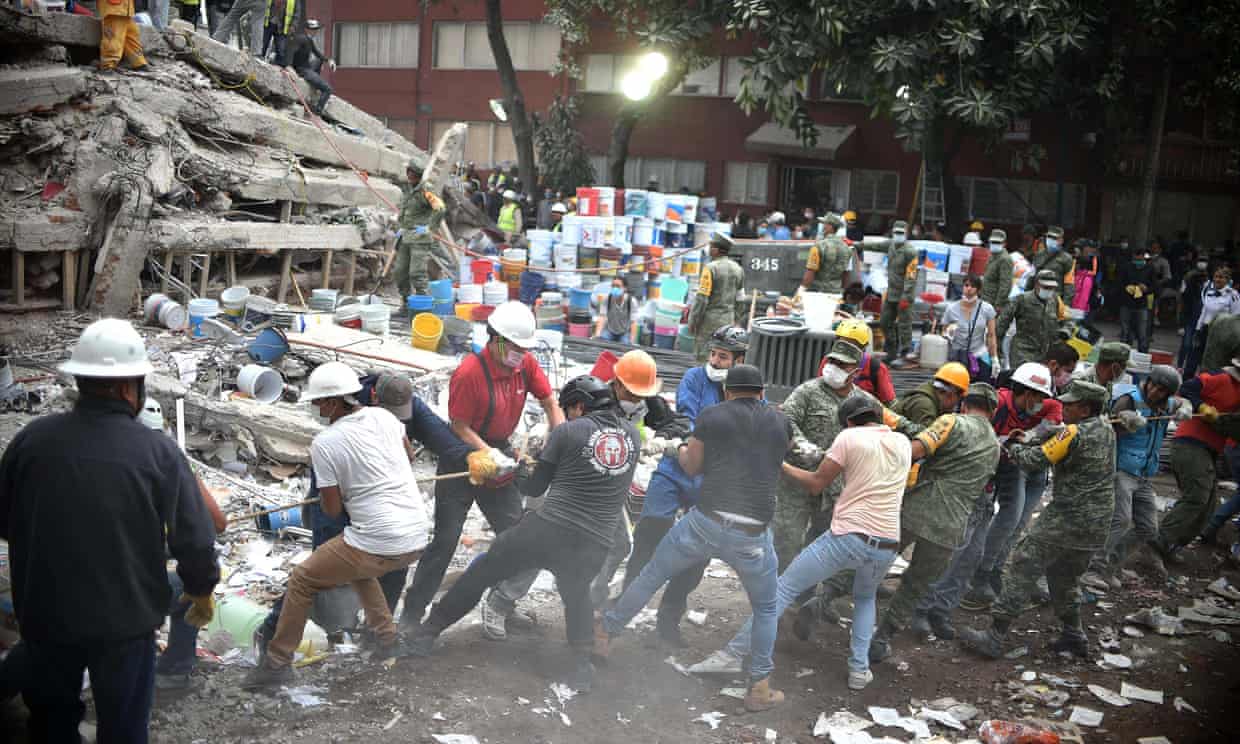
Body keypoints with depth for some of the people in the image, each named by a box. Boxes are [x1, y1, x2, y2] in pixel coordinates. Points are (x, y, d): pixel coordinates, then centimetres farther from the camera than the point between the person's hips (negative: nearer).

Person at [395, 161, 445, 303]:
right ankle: (406, 303, 19)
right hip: (405, 237, 8)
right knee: (400, 271, 8)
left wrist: (429, 228, -21)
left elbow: (440, 209, -26)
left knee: (417, 273, -14)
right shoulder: (406, 189, 14)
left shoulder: (426, 190, -12)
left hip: (420, 238, -8)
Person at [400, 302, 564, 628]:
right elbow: (459, 427, -20)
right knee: (445, 541, -5)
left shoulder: (526, 365, -7)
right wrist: (492, 457, -27)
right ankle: (411, 615, 5)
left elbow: (550, 404, 2)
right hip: (462, 457, -6)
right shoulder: (469, 372, -25)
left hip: (499, 450, 6)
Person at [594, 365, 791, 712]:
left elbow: (692, 466, 13)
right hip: (753, 535, 1)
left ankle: (605, 631, 30)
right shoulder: (781, 423, 8)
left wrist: (682, 450, 35)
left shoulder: (711, 416, 4)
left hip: (706, 522, -1)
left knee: (652, 575, 19)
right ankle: (759, 688, 20)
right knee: (766, 609, 21)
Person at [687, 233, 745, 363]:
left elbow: (702, 298, -15)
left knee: (705, 357, -2)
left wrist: (692, 322, -10)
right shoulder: (737, 269, 8)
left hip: (709, 319, -7)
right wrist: (735, 321, 18)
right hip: (728, 320, 7)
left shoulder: (711, 268, -13)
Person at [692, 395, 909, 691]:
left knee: (784, 588, 3)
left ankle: (733, 654, 0)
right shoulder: (904, 443, 14)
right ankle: (859, 669, 17)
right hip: (887, 546, 5)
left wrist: (782, 466, 16)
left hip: (847, 536, -5)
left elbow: (816, 484, 4)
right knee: (866, 599, 32)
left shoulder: (849, 437, -1)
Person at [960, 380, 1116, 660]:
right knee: (1063, 577, 25)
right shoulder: (1106, 428, 9)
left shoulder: (1076, 433, -17)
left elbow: (1036, 459, -16)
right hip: (1097, 524, 9)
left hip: (1067, 519, -9)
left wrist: (1014, 448, 4)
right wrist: (1026, 439, 3)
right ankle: (1074, 637, 29)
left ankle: (994, 637, -5)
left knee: (1021, 570, -4)